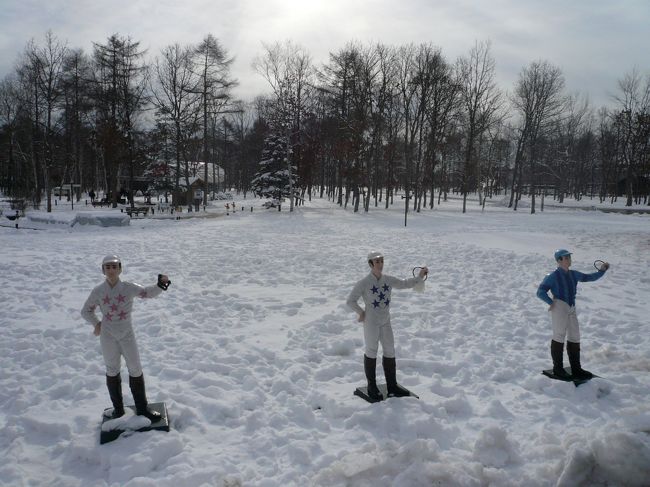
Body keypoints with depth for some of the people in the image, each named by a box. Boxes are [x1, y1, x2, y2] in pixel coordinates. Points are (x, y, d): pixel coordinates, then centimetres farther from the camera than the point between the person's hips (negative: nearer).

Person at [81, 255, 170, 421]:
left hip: (127, 334, 0)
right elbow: (86, 311, 8)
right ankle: (118, 409, 29)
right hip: (108, 336, 0)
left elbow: (148, 292, 0)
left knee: (136, 370, 5)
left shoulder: (129, 288, -10)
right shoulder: (98, 292, -7)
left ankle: (142, 408, 20)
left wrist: (161, 284, -20)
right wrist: (96, 323, -5)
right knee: (112, 371, 13)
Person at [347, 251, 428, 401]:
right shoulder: (364, 283, -14)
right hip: (371, 323, -5)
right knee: (371, 352, 7)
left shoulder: (388, 280, 1)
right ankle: (372, 387, 21)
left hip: (386, 322, 6)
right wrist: (361, 313, -6)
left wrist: (419, 277, -4)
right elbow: (351, 301, -9)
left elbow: (405, 284, 8)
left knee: (390, 352, 11)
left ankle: (392, 385, 25)